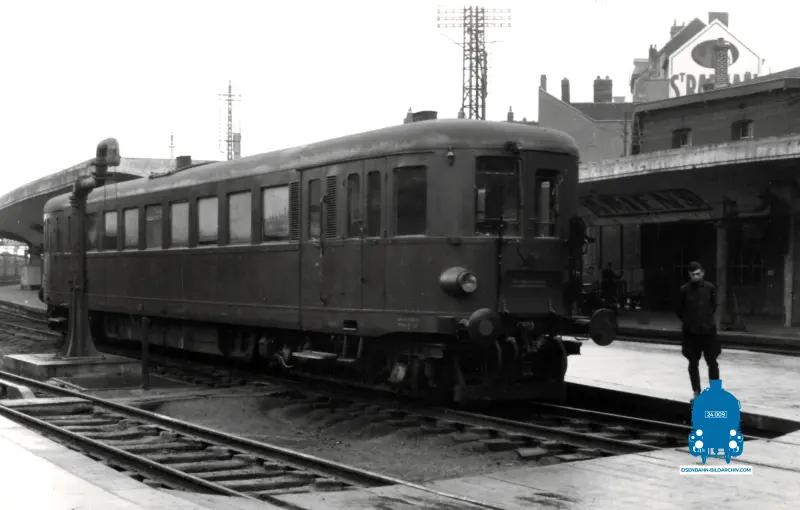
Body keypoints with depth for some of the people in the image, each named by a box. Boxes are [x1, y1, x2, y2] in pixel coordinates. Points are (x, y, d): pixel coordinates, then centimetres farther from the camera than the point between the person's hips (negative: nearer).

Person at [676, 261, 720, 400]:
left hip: (708, 330, 0)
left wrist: (708, 318, 9)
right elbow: (680, 310, 5)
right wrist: (687, 320, 4)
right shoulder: (684, 289, -8)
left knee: (712, 362, 3)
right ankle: (696, 392, 18)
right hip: (690, 331, 0)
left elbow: (714, 306, 10)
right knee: (693, 363, 7)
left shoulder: (710, 287, -5)